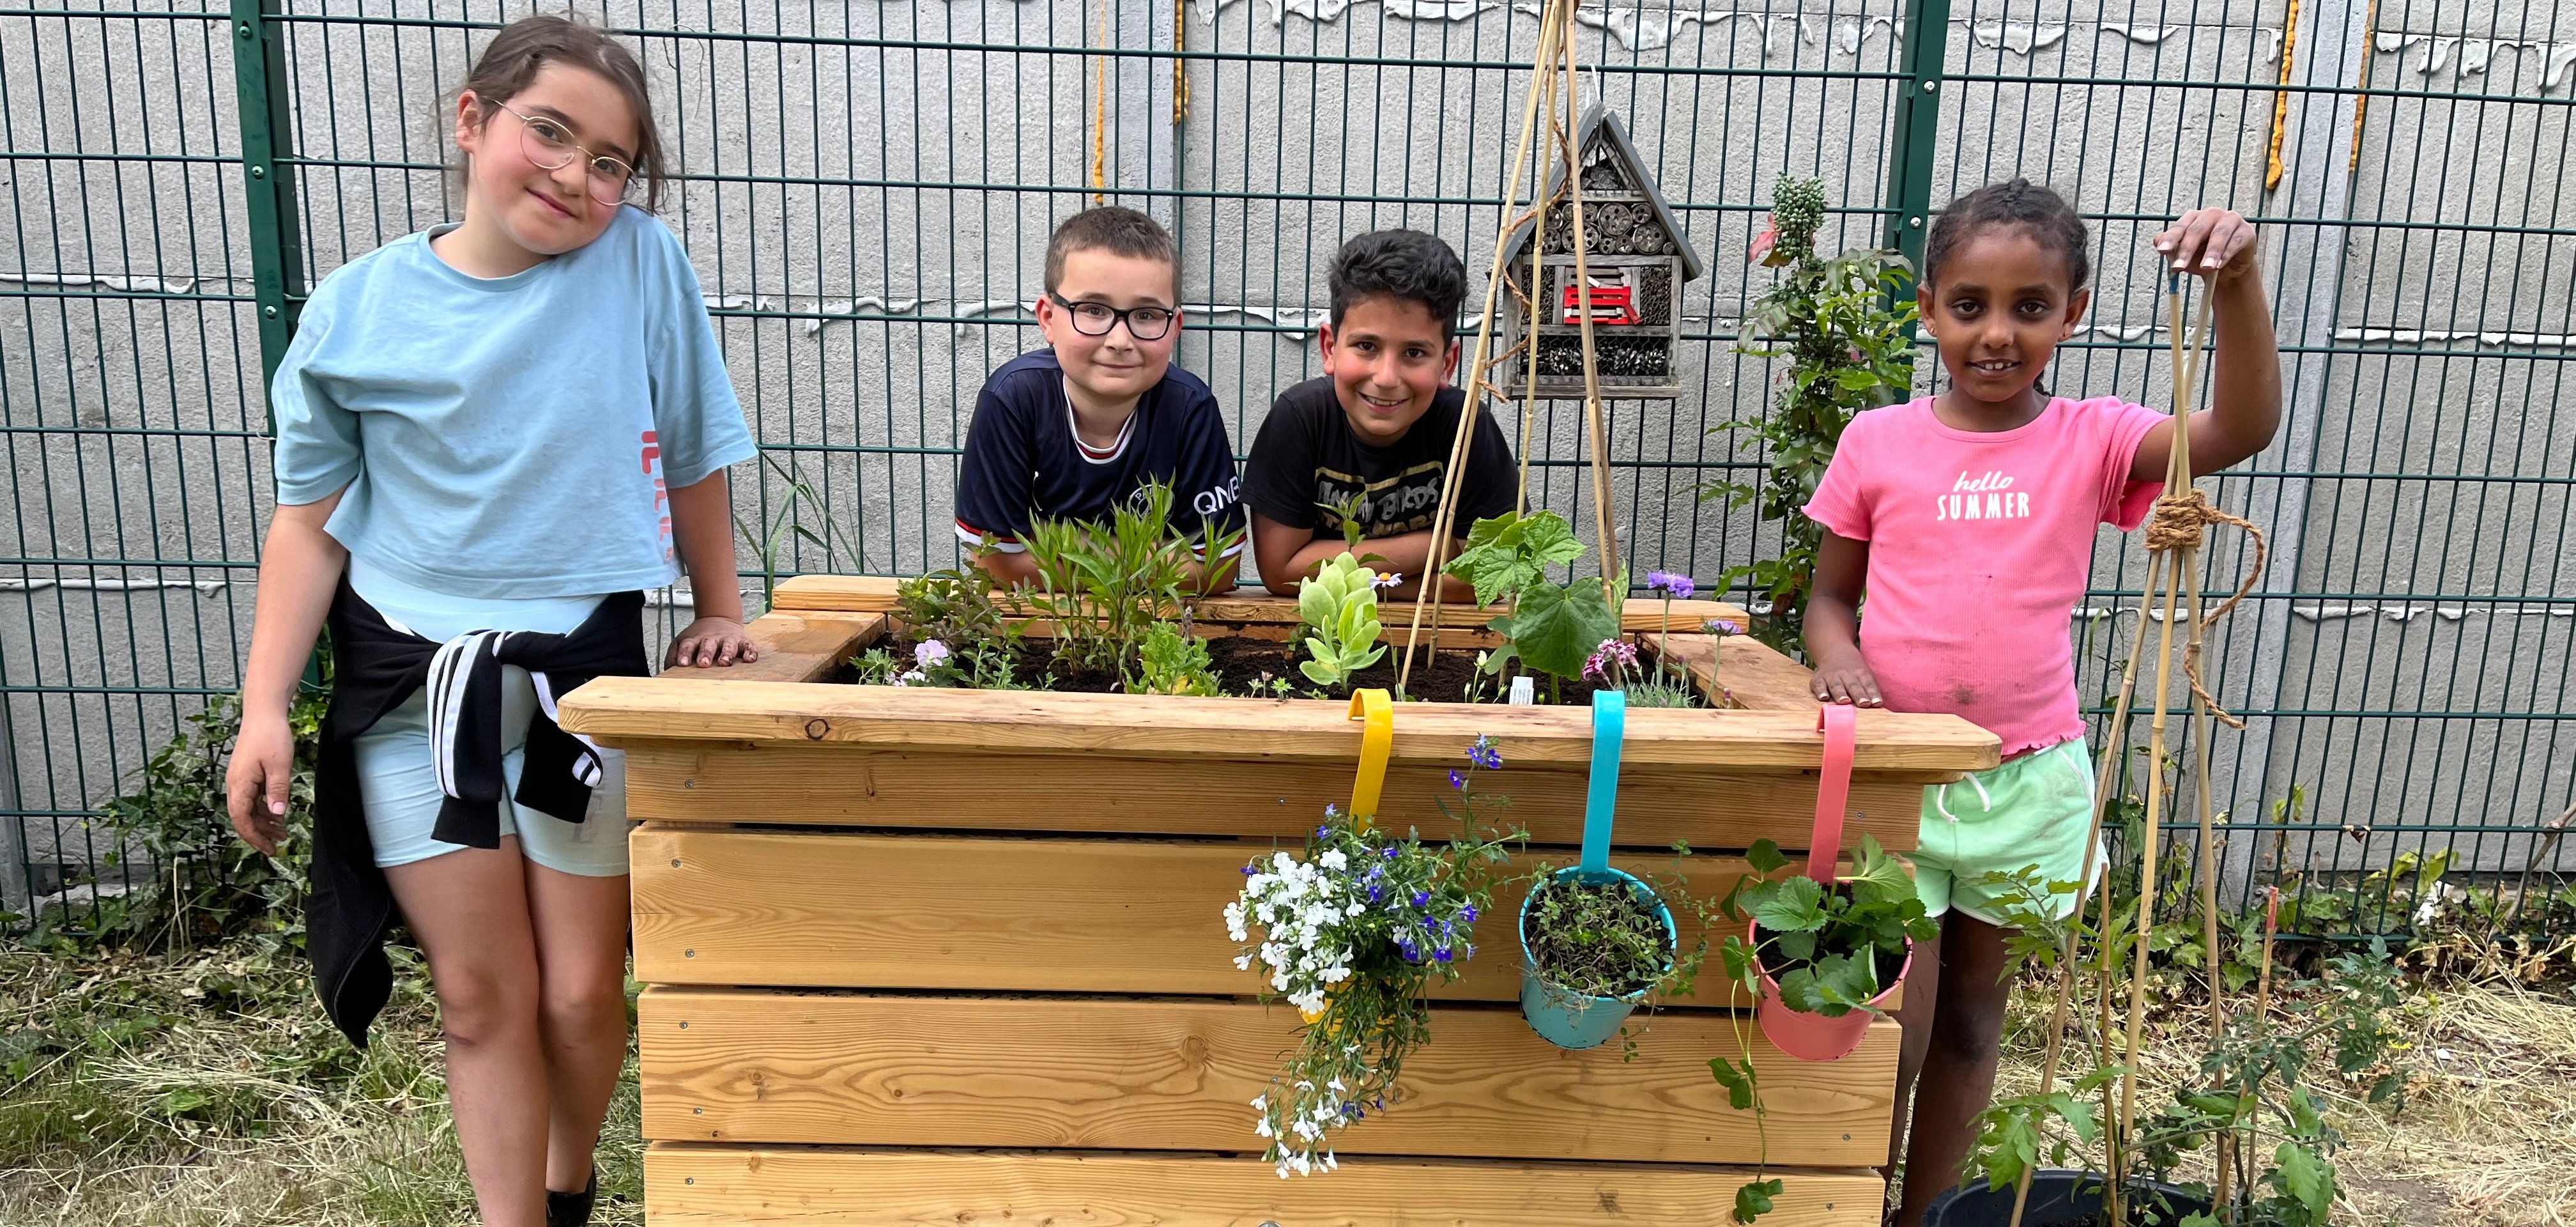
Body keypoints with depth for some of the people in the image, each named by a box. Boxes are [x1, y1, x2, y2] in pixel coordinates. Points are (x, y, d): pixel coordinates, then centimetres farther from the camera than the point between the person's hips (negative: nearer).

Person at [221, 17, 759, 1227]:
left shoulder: (643, 263, -5)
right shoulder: (359, 307, -3)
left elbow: (691, 460, 4)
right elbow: (312, 519, 2)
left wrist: (720, 613, 9)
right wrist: (264, 710, -2)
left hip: (584, 671, 0)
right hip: (411, 677, 1)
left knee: (580, 995, 8)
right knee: (482, 996, 5)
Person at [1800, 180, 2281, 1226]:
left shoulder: (2091, 442, -3)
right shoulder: (1878, 444, -4)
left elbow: (2241, 431, -20)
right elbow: (1829, 596, 4)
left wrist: (2237, 281, -32)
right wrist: (1838, 659, -17)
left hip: (2029, 781, 2)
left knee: (1973, 1013, 18)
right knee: (1896, 1027, 3)